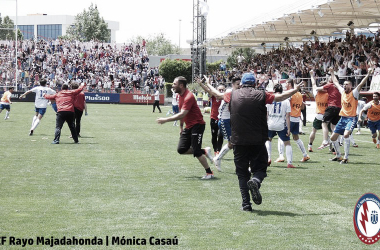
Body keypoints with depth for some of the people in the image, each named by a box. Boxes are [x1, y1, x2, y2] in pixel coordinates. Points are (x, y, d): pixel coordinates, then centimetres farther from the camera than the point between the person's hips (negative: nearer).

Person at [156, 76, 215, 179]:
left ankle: (209, 173, 2)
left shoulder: (189, 97, -22)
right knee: (181, 149, 1)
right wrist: (181, 126, 21)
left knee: (196, 152, -12)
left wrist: (166, 120, -31)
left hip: (197, 125, -9)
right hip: (188, 127, 9)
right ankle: (205, 151, 16)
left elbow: (182, 114, -30)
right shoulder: (181, 95, 8)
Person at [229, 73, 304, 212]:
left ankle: (246, 203, 1)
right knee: (260, 168, 10)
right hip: (257, 141, -1)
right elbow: (280, 97, 10)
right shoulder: (261, 95, 0)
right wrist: (295, 90, 26)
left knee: (242, 173, 8)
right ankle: (255, 181, -25)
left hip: (238, 141, 1)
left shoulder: (233, 95, 4)